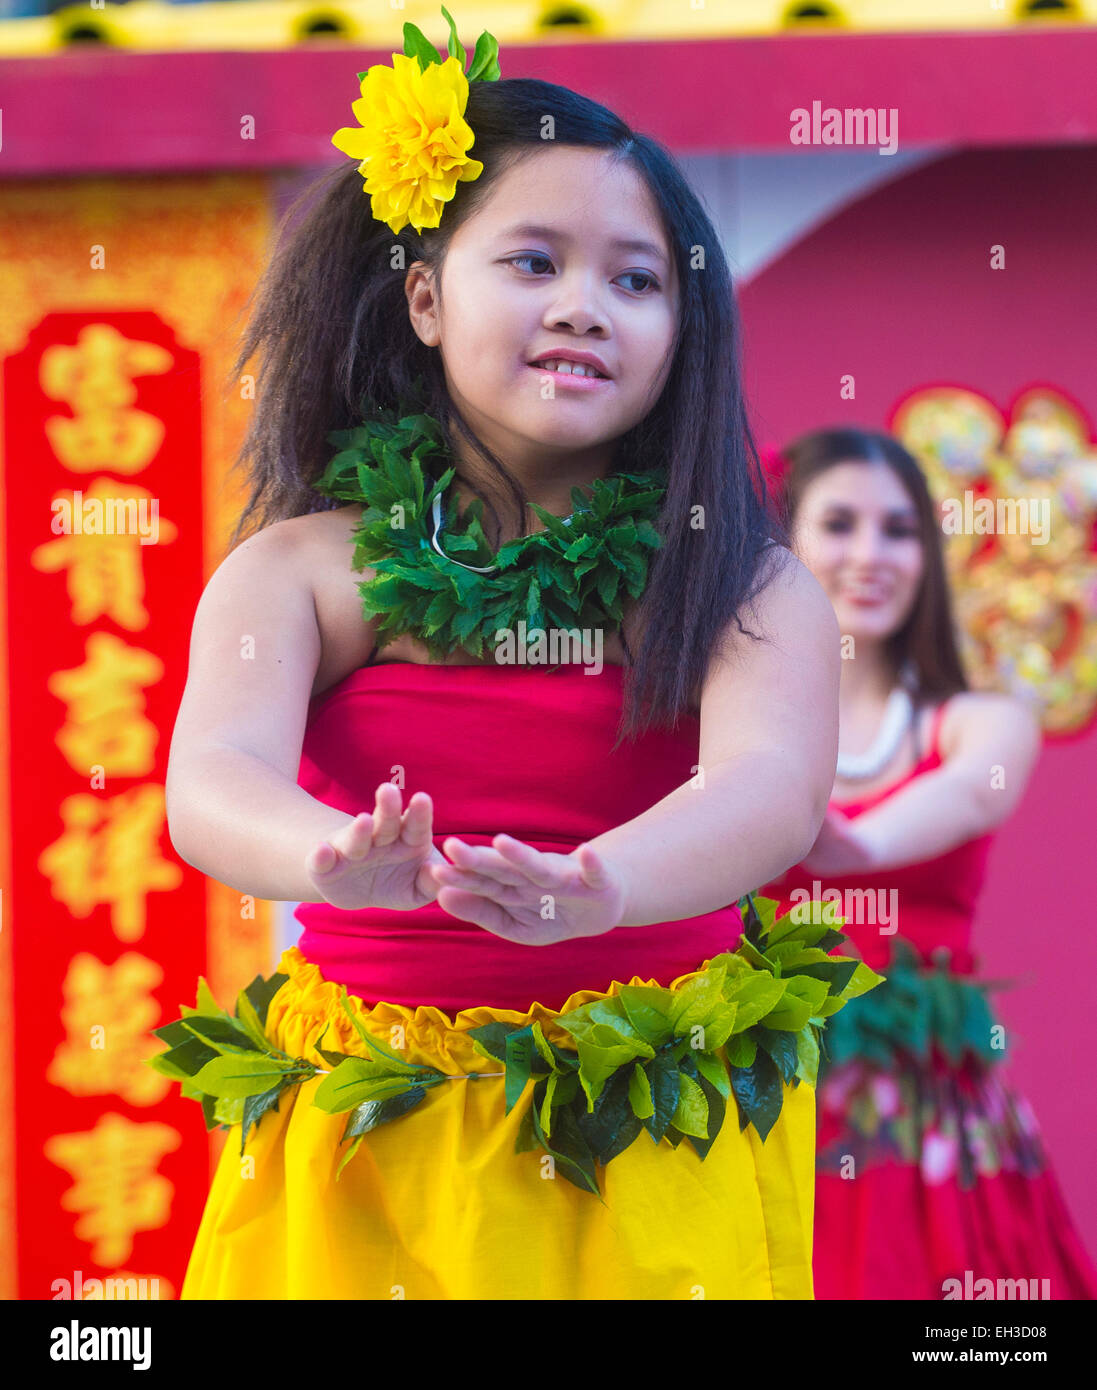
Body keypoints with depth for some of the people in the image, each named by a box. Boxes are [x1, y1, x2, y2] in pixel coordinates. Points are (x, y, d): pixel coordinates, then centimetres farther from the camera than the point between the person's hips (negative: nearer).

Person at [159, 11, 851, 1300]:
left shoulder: (750, 589, -5)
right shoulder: (303, 570, -4)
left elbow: (772, 790, -23)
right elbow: (213, 784, -20)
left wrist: (596, 887, -45)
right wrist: (342, 863, -44)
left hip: (660, 1154, 0)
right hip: (368, 1148, 0)